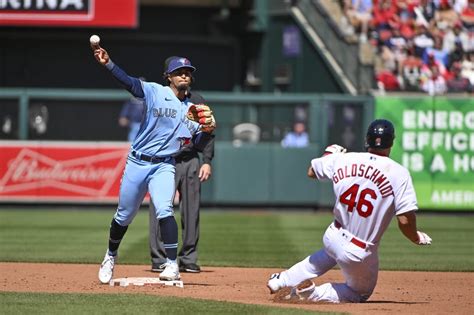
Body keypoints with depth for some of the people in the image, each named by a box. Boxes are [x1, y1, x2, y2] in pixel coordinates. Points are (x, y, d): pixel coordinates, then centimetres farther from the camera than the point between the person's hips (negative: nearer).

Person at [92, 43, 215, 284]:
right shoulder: (155, 92, -4)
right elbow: (129, 82, -19)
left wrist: (207, 128, -19)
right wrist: (108, 64, -36)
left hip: (164, 167, 1)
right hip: (137, 163, -1)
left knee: (164, 211, -20)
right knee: (124, 215, 9)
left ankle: (172, 266, -19)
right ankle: (111, 255, 34)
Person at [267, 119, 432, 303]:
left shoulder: (341, 160, -6)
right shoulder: (399, 173, -19)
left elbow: (311, 172, 13)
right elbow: (405, 220, -21)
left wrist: (329, 154, 32)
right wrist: (416, 238, 0)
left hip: (333, 237, 5)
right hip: (361, 253, -5)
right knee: (360, 293, 23)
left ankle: (283, 280, 35)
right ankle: (313, 294, -2)